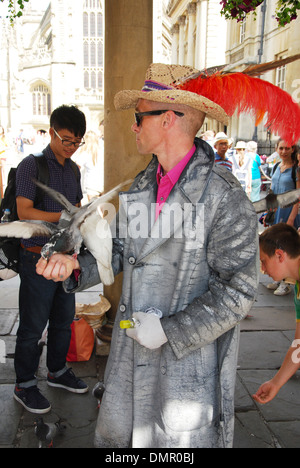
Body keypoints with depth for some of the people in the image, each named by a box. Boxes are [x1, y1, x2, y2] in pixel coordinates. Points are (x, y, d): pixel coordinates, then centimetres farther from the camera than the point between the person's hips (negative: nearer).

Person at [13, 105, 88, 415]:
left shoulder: (73, 169, 12)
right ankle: (24, 386, 21)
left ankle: (57, 371, 37)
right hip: (38, 257, -7)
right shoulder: (32, 165, -10)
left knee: (64, 320, 17)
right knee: (33, 325, 4)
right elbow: (24, 211, -17)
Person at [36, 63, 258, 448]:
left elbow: (237, 292, -18)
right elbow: (119, 251, 9)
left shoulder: (225, 196, -19)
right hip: (132, 347, 6)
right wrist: (75, 264, -10)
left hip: (191, 354, -6)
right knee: (116, 431, 20)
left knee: (181, 437, 14)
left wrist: (168, 330, -20)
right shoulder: (139, 187, 4)